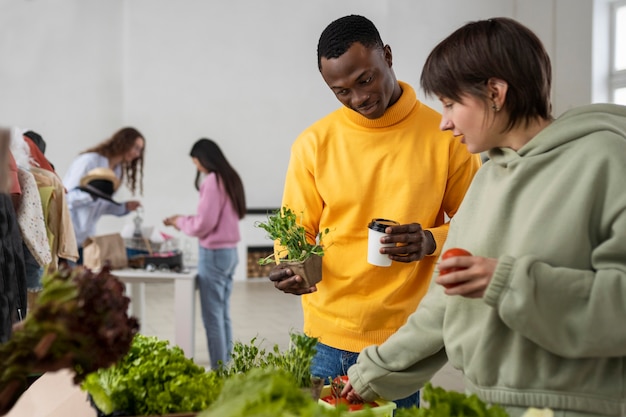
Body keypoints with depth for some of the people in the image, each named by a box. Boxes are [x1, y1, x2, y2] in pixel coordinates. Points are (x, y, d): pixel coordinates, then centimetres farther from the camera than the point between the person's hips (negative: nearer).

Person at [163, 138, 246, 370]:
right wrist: (187, 220, 14)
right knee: (223, 314, 14)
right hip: (229, 252, 9)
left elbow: (203, 225, -16)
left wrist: (180, 221, 1)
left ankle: (218, 370, 3)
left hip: (214, 254, -9)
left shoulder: (212, 181, -16)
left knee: (212, 316, -2)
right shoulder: (230, 178, 11)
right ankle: (225, 366, 20)